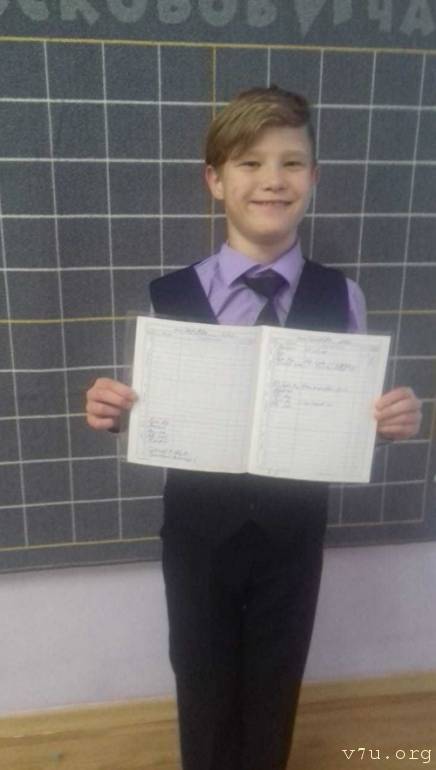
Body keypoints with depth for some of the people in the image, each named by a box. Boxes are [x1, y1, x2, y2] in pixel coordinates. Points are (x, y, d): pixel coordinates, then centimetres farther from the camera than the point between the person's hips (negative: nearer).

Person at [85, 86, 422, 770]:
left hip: (292, 528, 1)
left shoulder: (341, 299, -8)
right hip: (199, 526, 0)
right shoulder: (170, 297, -11)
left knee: (276, 683, 25)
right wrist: (111, 411, -27)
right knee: (203, 681, 23)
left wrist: (393, 421, -24)